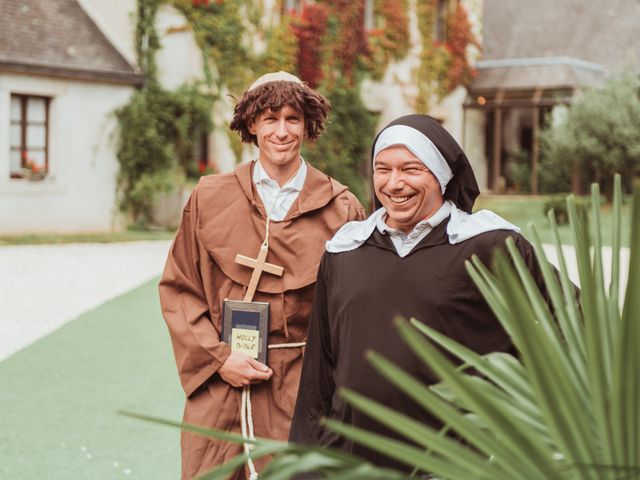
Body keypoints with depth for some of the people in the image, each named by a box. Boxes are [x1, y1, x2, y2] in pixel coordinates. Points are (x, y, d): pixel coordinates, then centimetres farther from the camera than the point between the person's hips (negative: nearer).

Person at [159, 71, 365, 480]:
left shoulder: (341, 209, 2)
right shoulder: (210, 198, 5)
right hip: (219, 386, 1)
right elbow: (179, 290, 8)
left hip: (302, 389, -1)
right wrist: (218, 356, -4)